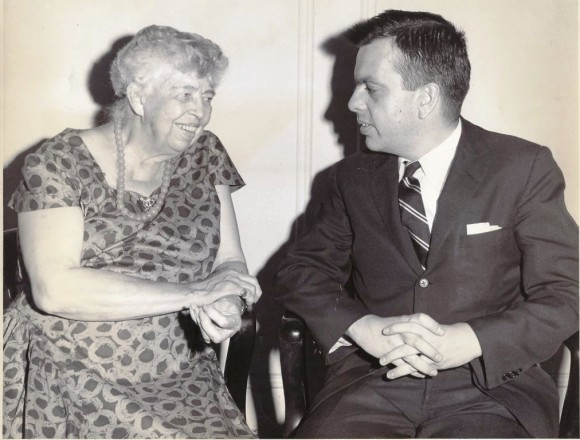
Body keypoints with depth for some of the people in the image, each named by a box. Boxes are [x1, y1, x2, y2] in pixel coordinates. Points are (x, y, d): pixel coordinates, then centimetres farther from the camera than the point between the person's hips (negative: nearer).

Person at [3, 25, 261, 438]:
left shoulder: (204, 154, 6)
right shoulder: (61, 163, -6)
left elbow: (231, 261, 5)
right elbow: (54, 288, -18)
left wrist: (225, 304, -19)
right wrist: (190, 293, -21)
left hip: (182, 382, 4)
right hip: (71, 383, -4)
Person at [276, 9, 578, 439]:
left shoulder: (525, 169, 0)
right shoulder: (353, 178, 9)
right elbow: (303, 269, 10)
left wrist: (462, 343, -18)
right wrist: (363, 327, -11)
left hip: (491, 384, -2)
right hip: (373, 380, 2)